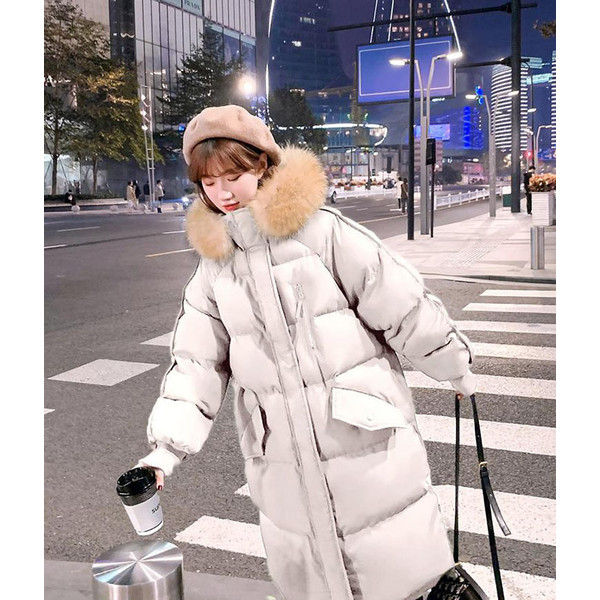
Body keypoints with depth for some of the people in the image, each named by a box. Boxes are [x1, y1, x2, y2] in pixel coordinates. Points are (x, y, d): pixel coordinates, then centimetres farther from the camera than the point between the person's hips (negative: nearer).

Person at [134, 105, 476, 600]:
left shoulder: (321, 230, -10)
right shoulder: (214, 265, 6)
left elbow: (404, 305, -4)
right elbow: (197, 361, 3)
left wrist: (456, 368, 5)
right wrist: (167, 447, -8)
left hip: (366, 444, -4)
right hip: (284, 463, 5)